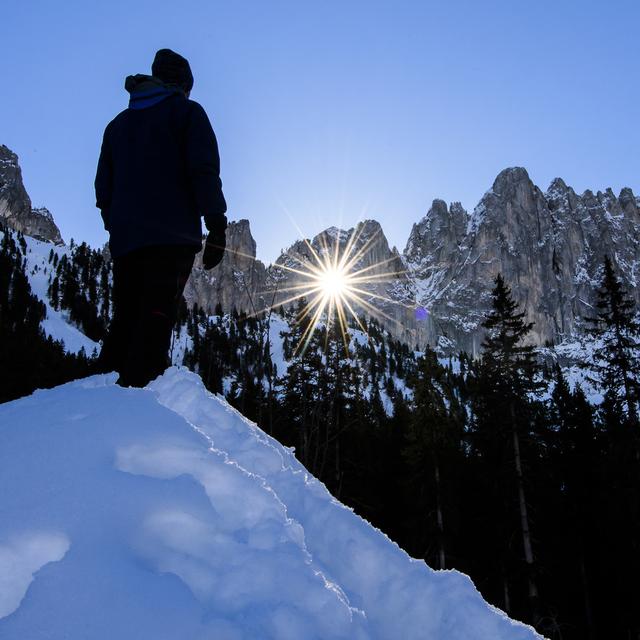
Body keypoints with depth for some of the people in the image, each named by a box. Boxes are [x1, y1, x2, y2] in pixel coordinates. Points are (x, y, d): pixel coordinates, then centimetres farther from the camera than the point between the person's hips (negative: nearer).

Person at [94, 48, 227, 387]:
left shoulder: (118, 123, 24)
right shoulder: (186, 111, 6)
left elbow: (103, 186, 20)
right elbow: (204, 171, -7)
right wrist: (216, 226, -7)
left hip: (125, 238, 6)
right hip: (171, 236, -6)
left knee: (124, 321, 9)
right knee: (155, 321, -10)